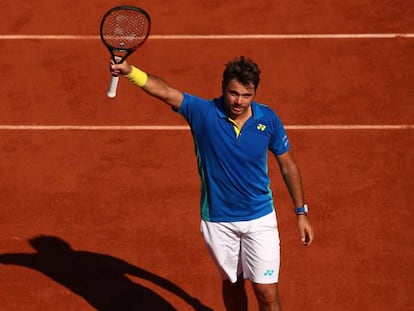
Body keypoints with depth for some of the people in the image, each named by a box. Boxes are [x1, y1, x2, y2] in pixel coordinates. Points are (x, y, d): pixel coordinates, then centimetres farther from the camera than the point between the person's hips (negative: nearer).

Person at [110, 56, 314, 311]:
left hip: (260, 219, 0)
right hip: (218, 220, 0)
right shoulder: (203, 113, -16)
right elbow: (165, 91, -32)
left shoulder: (268, 119, -11)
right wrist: (129, 71, -51)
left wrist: (301, 212, 5)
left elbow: (288, 165, 3)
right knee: (232, 283, 19)